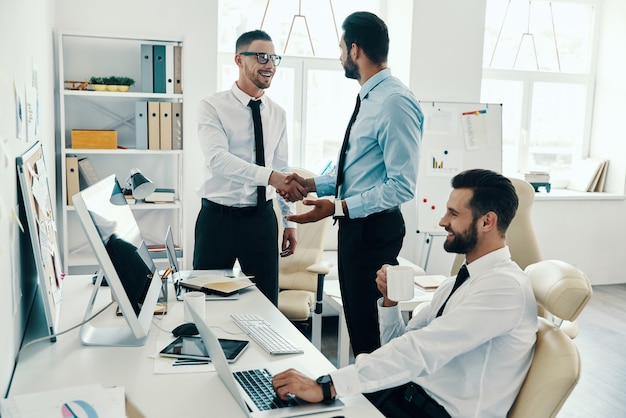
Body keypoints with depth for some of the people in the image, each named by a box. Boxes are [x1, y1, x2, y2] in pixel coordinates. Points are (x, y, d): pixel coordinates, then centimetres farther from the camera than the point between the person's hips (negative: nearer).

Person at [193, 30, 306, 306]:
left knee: (267, 302, 10)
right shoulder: (212, 107, -8)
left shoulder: (277, 114, 7)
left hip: (261, 218, 4)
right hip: (218, 217, -4)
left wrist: (290, 220, 9)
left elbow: (281, 169, 12)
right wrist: (270, 176, -38)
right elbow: (218, 159, -25)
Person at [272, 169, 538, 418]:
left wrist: (327, 386, -30)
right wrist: (389, 299, -6)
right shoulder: (459, 282, 11)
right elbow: (401, 344, 13)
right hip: (410, 393, 7)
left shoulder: (505, 285, -17)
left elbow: (423, 350, -27)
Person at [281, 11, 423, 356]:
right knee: (357, 316, 20)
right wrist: (314, 184, 9)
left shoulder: (395, 102, -19)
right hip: (355, 224, 10)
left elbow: (401, 186, -24)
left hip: (375, 227, -10)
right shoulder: (370, 99, 12)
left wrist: (337, 207, -24)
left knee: (371, 324, 0)